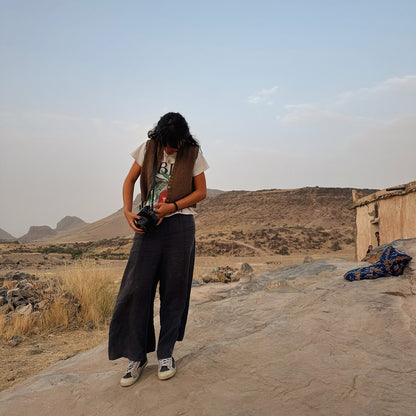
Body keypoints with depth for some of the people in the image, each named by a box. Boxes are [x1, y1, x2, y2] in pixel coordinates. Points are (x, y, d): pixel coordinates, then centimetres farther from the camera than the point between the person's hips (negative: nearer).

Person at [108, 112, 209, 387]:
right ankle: (137, 356, 13)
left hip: (180, 225, -1)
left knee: (173, 291, 4)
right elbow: (130, 181, 9)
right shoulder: (149, 148, 4)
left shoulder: (193, 154, 0)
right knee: (137, 288, -3)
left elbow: (201, 192, 3)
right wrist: (128, 212, -6)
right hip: (148, 224, 1)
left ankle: (166, 354, 20)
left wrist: (173, 206, -12)